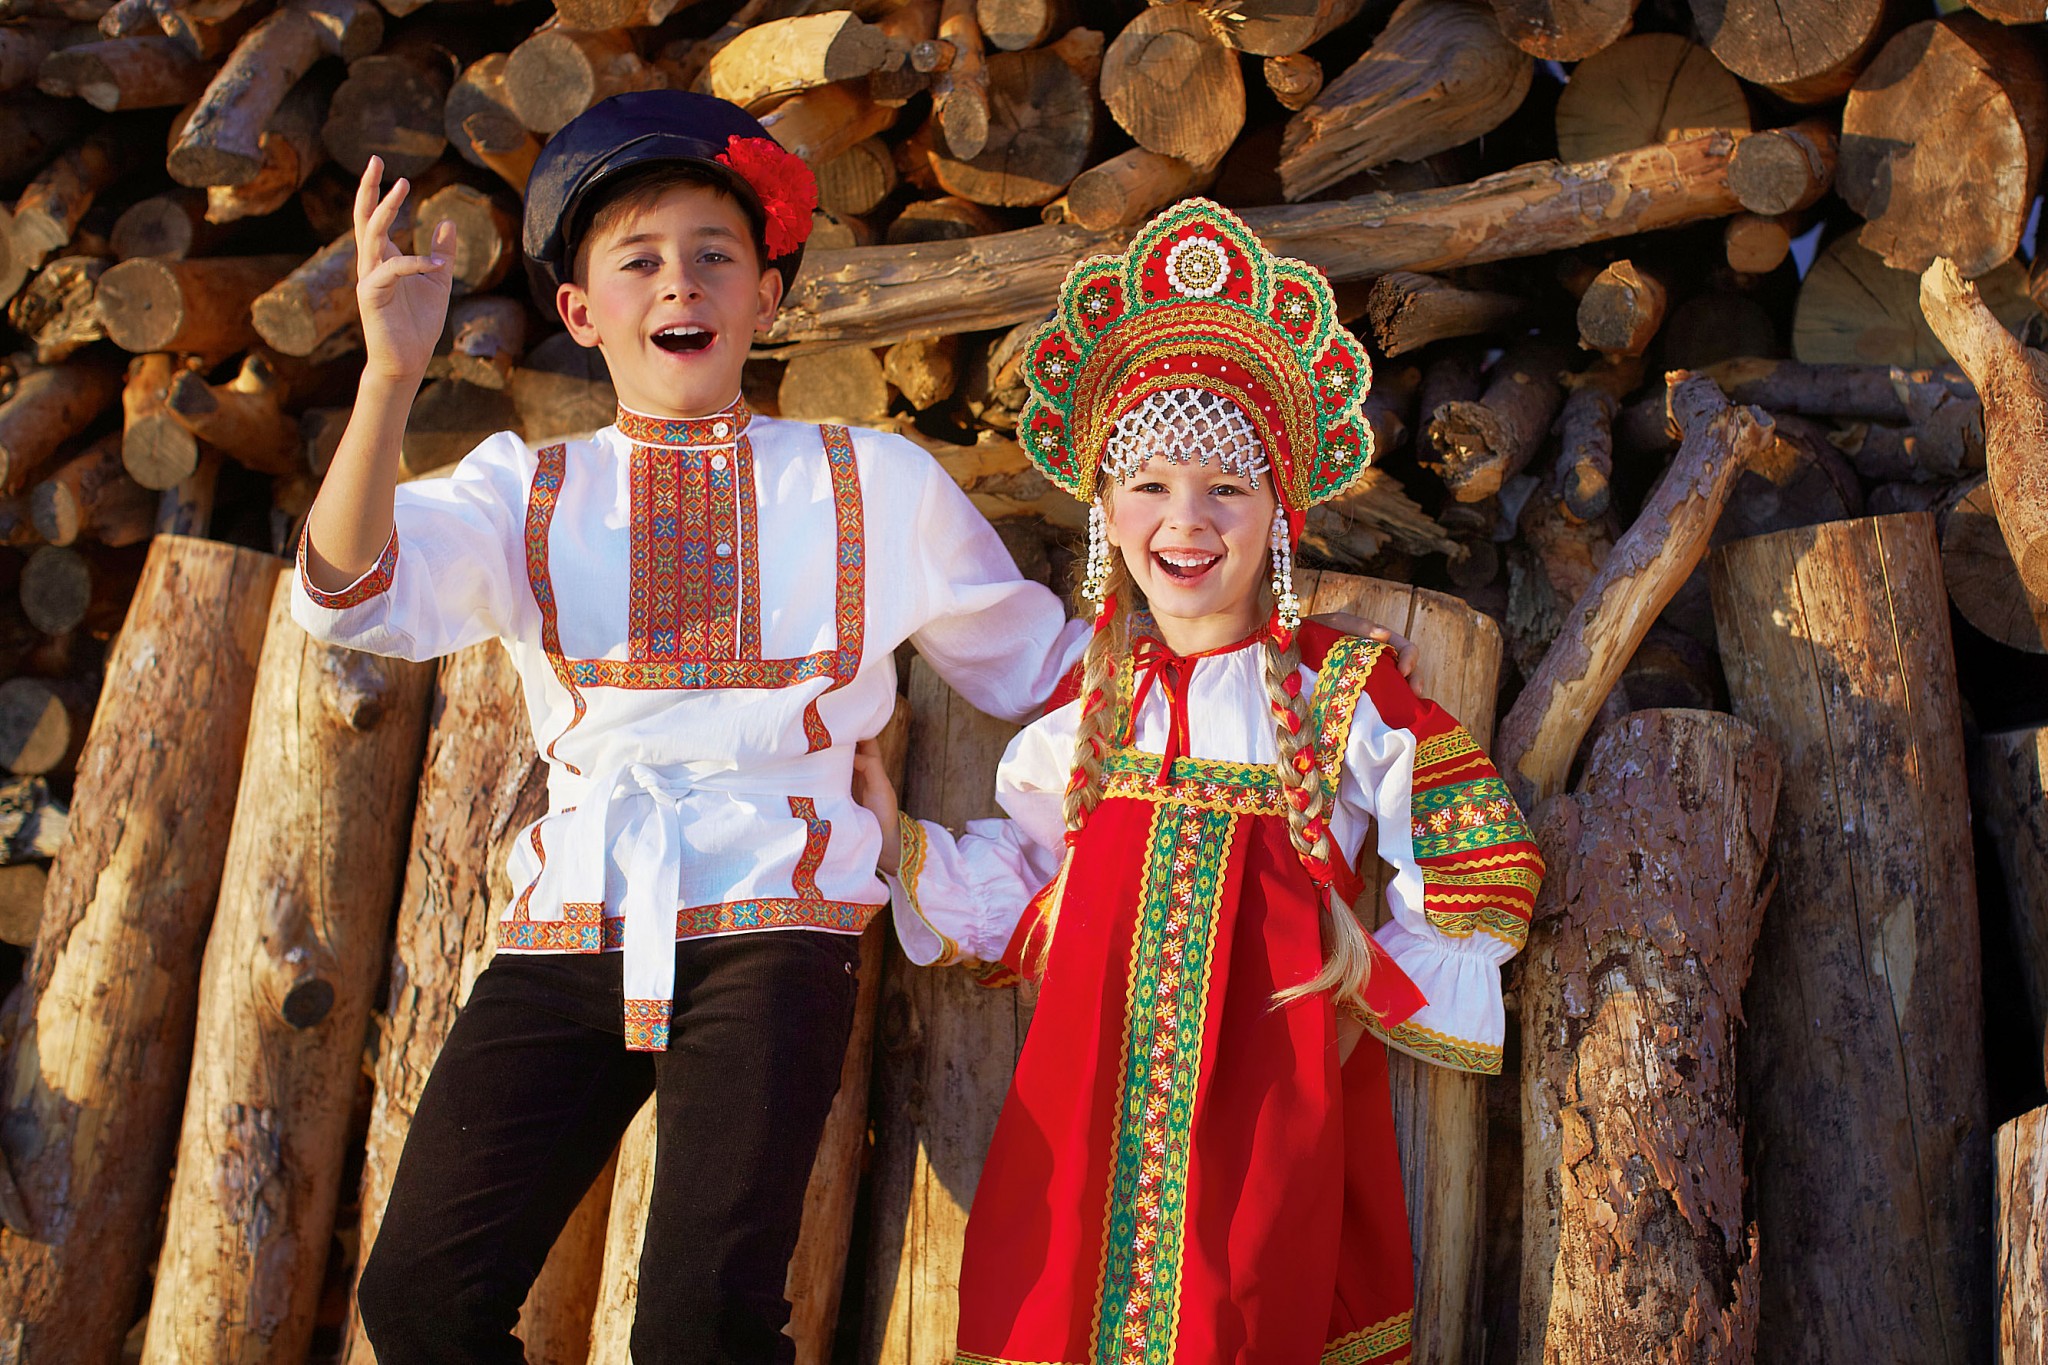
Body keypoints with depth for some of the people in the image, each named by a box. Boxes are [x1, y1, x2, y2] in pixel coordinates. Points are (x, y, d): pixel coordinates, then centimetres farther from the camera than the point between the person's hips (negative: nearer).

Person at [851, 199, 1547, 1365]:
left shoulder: (1345, 690, -1)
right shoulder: (1090, 701, 9)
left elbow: (1489, 865, 1)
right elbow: (1019, 886, 14)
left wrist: (1379, 994, -2)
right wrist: (894, 839, 5)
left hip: (1271, 1082, -3)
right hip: (1098, 1078, 3)